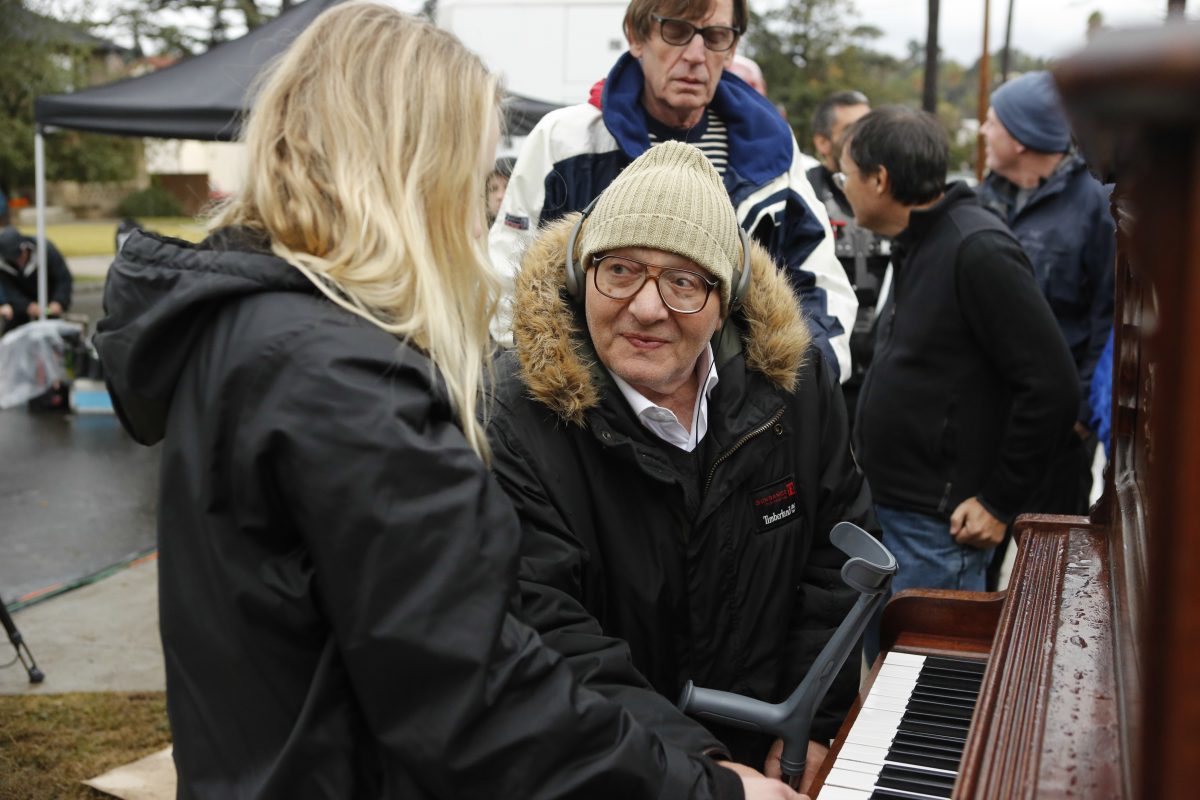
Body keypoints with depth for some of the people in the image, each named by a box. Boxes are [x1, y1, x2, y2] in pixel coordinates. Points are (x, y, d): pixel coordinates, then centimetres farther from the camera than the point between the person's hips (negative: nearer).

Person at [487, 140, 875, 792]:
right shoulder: (514, 417, -17)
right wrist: (700, 767, -29)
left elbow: (837, 552, 5)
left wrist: (812, 726, 1)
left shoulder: (794, 380, -4)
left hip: (769, 755, 4)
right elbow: (546, 636, -22)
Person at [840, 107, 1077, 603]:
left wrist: (1000, 502, -15)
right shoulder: (919, 244, 11)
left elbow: (1053, 387, -21)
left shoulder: (977, 249, -19)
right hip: (887, 507, 9)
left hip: (936, 526, -9)